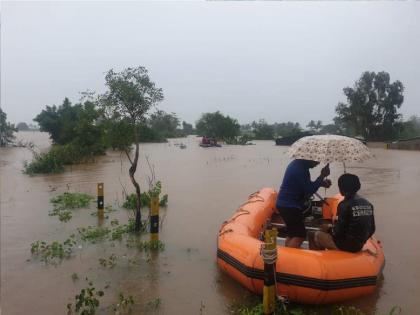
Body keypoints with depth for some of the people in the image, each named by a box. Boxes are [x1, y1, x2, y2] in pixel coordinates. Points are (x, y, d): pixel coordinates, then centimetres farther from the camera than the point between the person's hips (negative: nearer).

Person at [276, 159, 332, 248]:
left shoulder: (298, 164, 11)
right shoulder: (300, 168, -21)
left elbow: (306, 185, 20)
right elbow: (309, 190, -18)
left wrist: (322, 183, 7)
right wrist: (322, 175, -12)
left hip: (286, 204, 11)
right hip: (289, 206, -11)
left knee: (292, 234, 18)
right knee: (299, 236, -7)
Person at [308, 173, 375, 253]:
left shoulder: (345, 205, -20)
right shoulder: (368, 204, 2)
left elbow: (338, 231, -18)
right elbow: (372, 229, 8)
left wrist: (329, 229, 2)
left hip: (346, 245, -8)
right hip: (360, 245, 8)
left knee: (315, 236, 10)